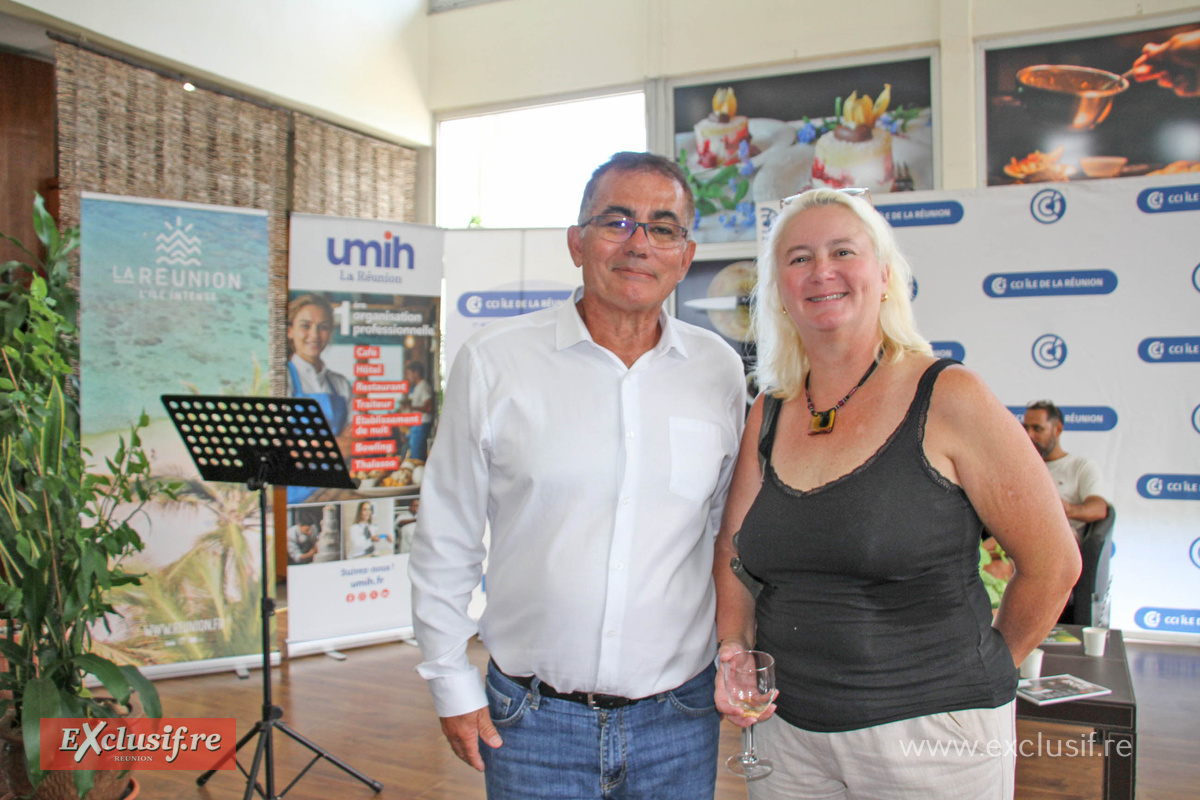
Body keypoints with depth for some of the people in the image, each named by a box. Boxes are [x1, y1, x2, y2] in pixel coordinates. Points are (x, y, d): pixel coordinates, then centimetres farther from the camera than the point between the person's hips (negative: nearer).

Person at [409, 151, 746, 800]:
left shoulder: (720, 370, 0)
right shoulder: (493, 362, -7)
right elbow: (446, 538, 0)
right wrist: (452, 684, 1)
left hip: (678, 722, 2)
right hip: (531, 719, -1)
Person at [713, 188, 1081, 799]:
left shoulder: (949, 399, -11)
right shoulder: (768, 414, 3)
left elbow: (1053, 564, -6)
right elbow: (732, 557, 12)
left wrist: (975, 676, 3)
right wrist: (735, 649, -4)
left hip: (933, 738, -4)